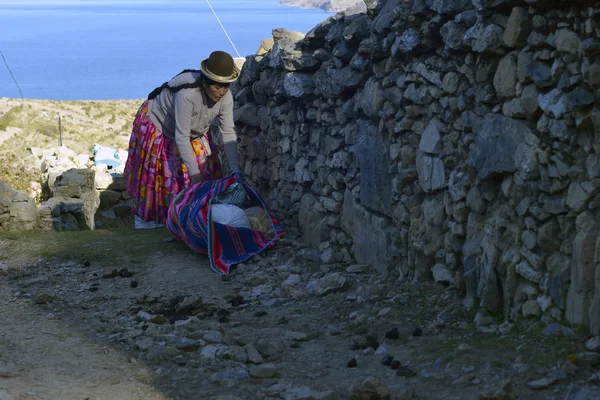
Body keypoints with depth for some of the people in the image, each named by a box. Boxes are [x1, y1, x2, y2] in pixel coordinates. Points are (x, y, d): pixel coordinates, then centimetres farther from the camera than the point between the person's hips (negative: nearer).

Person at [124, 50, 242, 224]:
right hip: (158, 127, -6)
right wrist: (195, 174, -39)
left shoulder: (226, 97, -25)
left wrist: (235, 169, -27)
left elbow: (228, 133, -19)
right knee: (165, 177, 3)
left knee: (206, 170, 2)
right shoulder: (187, 94, -43)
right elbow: (181, 138, -39)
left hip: (194, 133, 6)